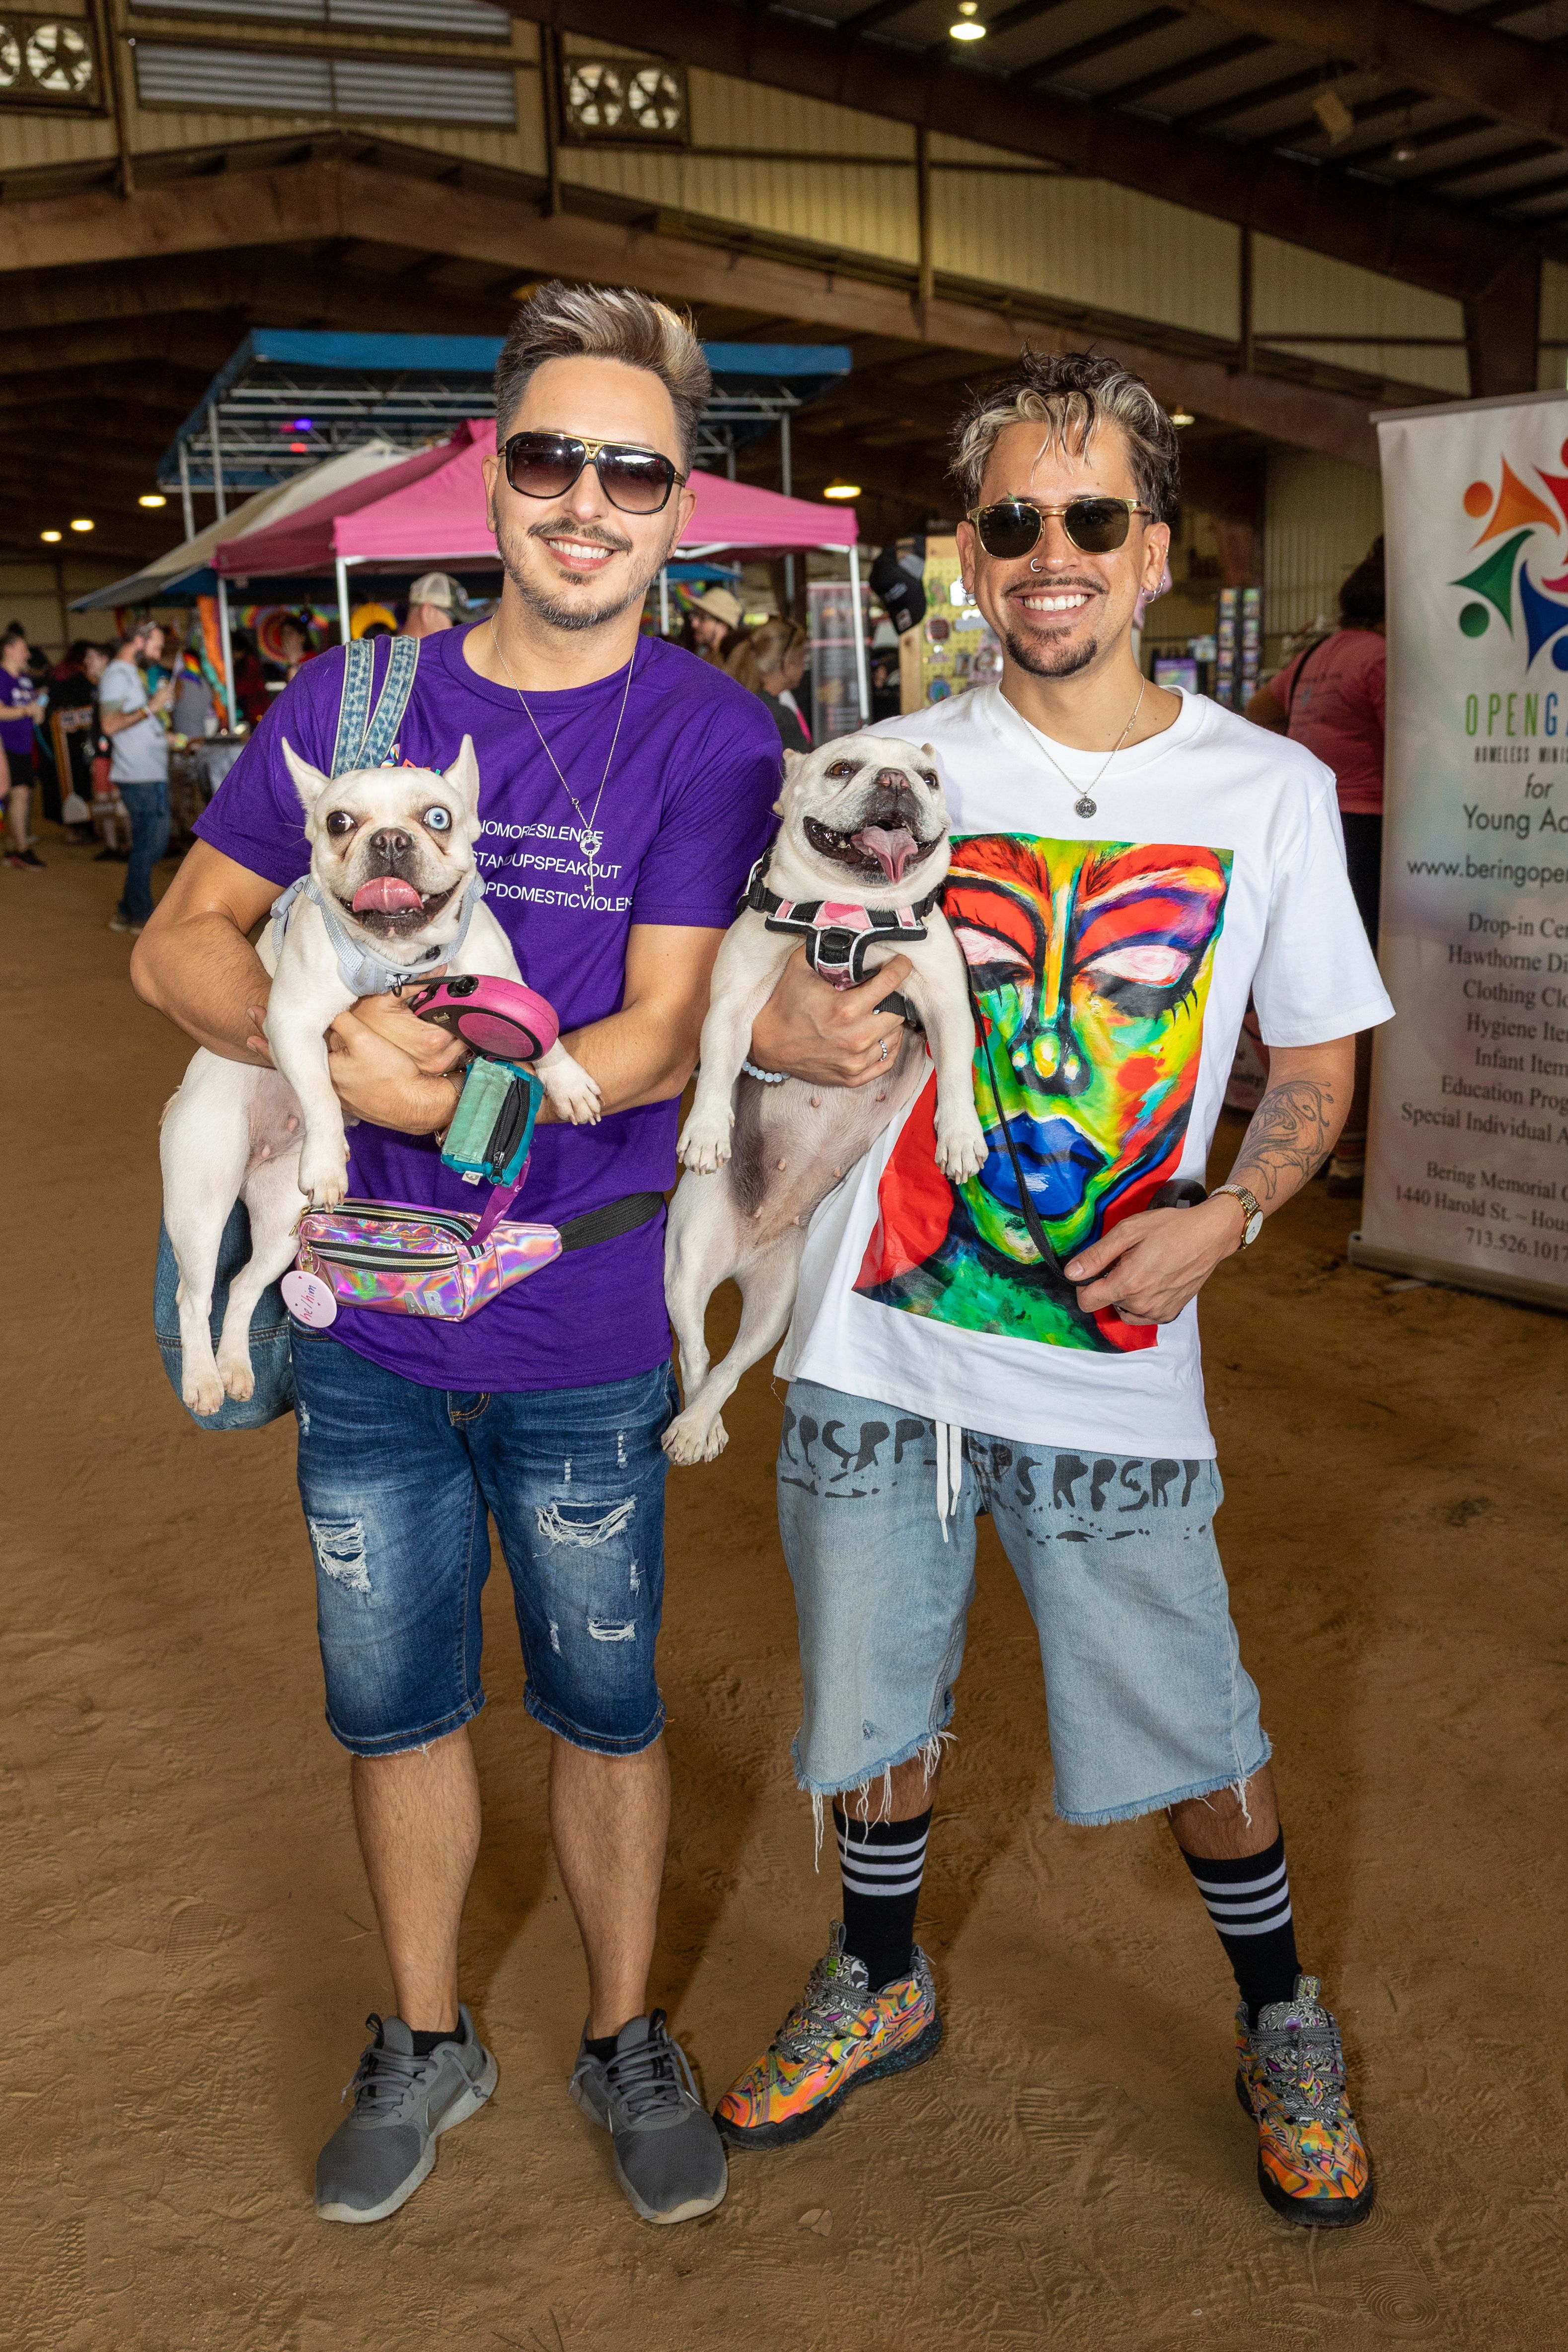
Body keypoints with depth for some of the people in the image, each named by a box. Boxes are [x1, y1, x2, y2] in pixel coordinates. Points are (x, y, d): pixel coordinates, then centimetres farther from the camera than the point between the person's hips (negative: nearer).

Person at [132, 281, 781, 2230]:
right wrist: (330, 1035, -19)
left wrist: (429, 1093, -26)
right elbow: (180, 942, 1)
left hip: (588, 1339, -2)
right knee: (394, 1708, 18)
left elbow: (657, 1045, -16)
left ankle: (624, 2038, 40)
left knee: (605, 1710, 16)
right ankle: (424, 2042, 42)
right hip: (366, 1331, 3)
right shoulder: (352, 703, 0)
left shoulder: (712, 736, -9)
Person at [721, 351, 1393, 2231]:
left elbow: (1316, 1063, 6)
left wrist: (1223, 1216, -12)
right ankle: (881, 1981, 44)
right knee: (875, 1698, 17)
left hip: (1113, 1357, -1)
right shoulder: (888, 770, 0)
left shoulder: (1269, 789, -2)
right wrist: (790, 1028, -17)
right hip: (873, 1346, 2)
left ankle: (1281, 2022, 38)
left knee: (1195, 1733, 9)